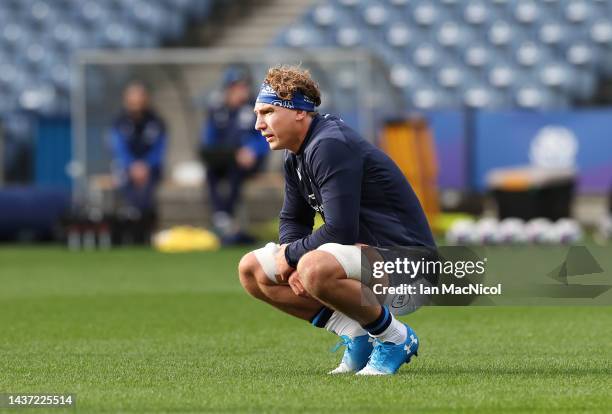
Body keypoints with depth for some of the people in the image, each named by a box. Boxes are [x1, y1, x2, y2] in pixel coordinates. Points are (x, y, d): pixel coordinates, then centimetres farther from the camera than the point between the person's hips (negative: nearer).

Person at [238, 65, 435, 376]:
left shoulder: (330, 146, -21)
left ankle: (393, 337, -15)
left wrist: (292, 255, -11)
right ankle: (355, 335, 5)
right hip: (361, 251, 10)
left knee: (314, 270, -39)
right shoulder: (295, 157, 10)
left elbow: (340, 231, -26)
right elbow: (292, 221, 19)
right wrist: (294, 264, -2)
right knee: (251, 270, 8)